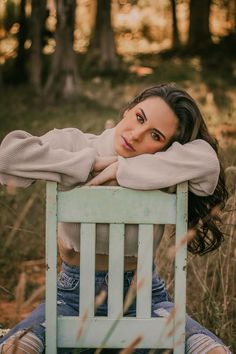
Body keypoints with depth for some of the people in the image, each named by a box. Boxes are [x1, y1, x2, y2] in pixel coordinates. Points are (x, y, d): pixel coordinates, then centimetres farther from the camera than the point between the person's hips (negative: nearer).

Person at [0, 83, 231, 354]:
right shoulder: (73, 145, -7)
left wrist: (121, 169, -27)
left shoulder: (160, 177, -8)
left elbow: (206, 159, -30)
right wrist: (91, 164, -21)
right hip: (75, 297, 0)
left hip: (144, 299, 1)